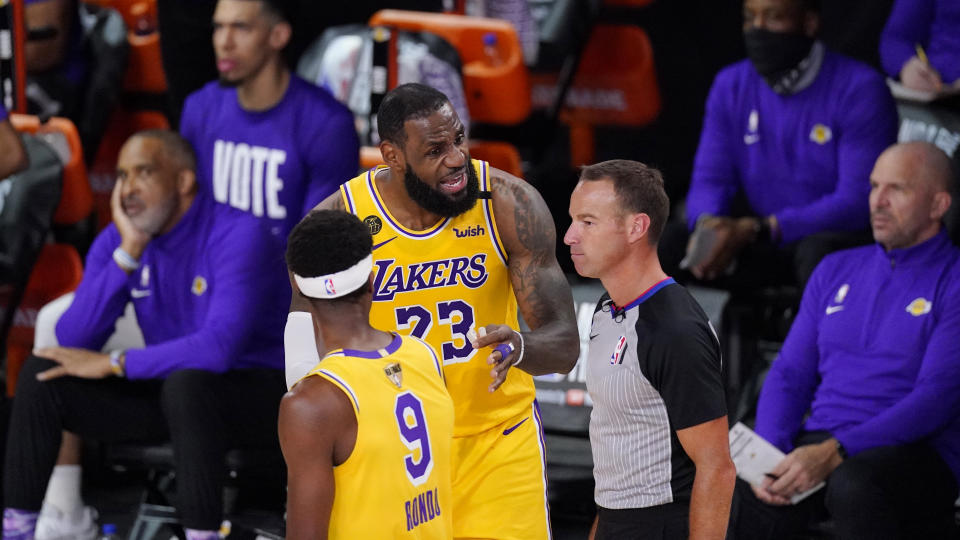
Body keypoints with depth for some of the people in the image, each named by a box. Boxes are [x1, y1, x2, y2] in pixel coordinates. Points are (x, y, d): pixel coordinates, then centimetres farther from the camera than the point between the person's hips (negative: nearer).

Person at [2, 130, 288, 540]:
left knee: (186, 382, -39)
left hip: (258, 392, -6)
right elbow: (72, 342, -10)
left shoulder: (239, 237, -20)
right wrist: (127, 253, -19)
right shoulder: (115, 241, 0)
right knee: (42, 373, -9)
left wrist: (114, 363, -22)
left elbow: (220, 348, -32)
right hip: (166, 389, 6)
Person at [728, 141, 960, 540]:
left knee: (851, 484, -40)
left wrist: (834, 454, -21)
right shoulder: (837, 271, 20)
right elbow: (790, 373, 16)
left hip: (914, 451, -4)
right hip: (817, 443, 4)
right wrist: (769, 454, -5)